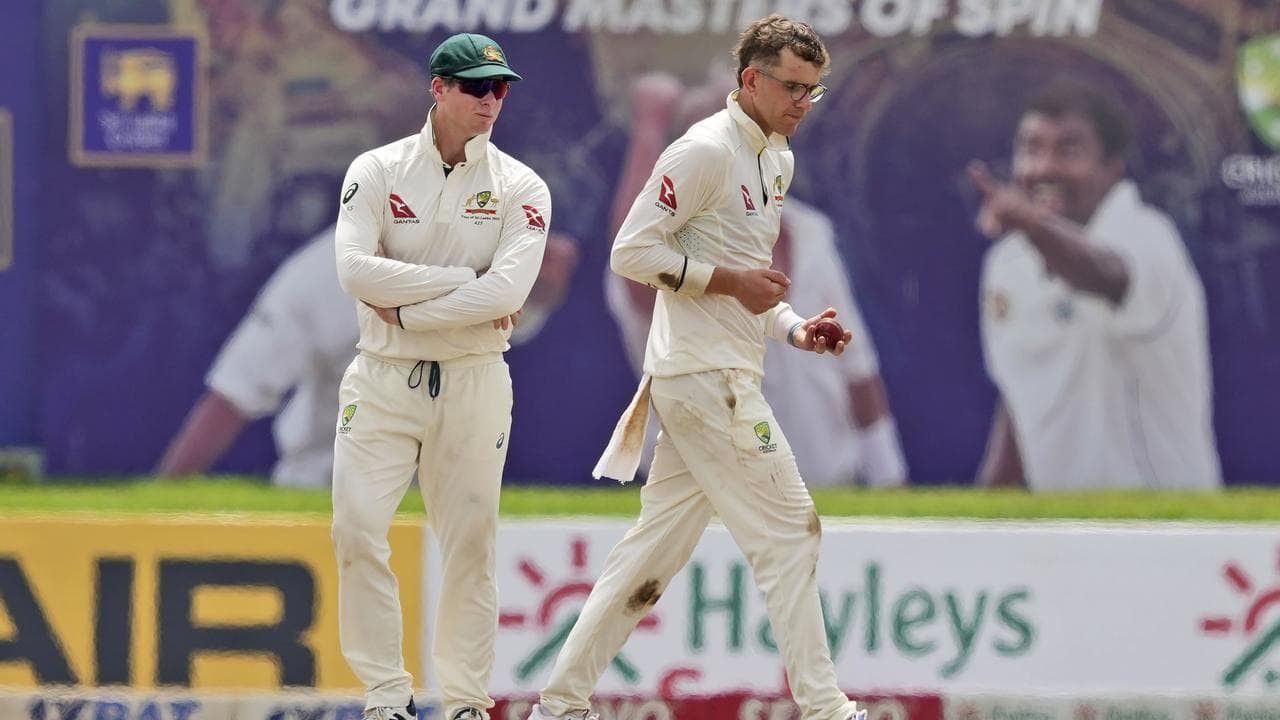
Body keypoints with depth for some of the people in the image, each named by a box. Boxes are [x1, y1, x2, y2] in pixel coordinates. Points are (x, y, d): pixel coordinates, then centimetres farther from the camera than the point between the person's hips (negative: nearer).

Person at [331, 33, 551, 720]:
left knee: (470, 542, 2)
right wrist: (467, 283, -16)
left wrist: (403, 309, -16)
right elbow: (354, 269, -15)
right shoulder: (376, 171, -1)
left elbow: (508, 292, -16)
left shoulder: (520, 188, -1)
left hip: (472, 381, 0)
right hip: (382, 380, 0)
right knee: (357, 529, -10)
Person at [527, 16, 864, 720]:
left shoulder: (776, 159, 17)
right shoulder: (706, 151, -13)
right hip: (704, 375, -9)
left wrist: (794, 328, 9)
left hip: (726, 376, 9)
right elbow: (632, 251, -15)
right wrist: (730, 281, -17)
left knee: (657, 545, 10)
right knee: (788, 530, -7)